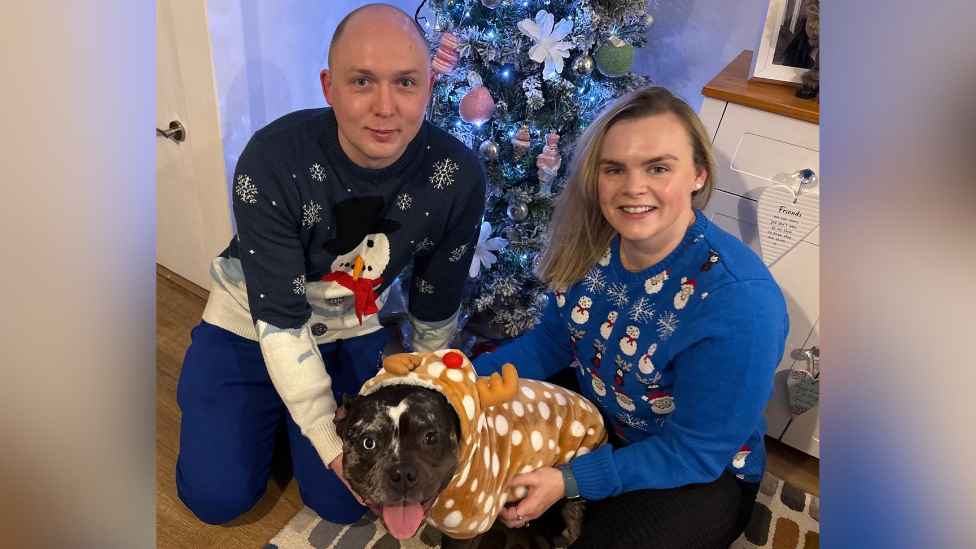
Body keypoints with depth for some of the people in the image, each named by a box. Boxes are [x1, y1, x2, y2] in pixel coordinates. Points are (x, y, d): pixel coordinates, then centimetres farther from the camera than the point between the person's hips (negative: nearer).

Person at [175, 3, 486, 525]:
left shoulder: (458, 176, -22)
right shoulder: (271, 161, -29)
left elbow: (436, 307, -8)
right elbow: (280, 321, -25)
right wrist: (330, 442, -29)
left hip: (352, 331, 2)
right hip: (250, 325, -1)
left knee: (344, 502, 0)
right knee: (217, 496, -5)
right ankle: (270, 413, 25)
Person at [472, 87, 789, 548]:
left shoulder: (739, 301, -33)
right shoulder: (592, 242, -15)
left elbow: (696, 453, -24)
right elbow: (553, 339, 0)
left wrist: (570, 481, -27)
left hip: (700, 474, -5)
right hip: (595, 414, 6)